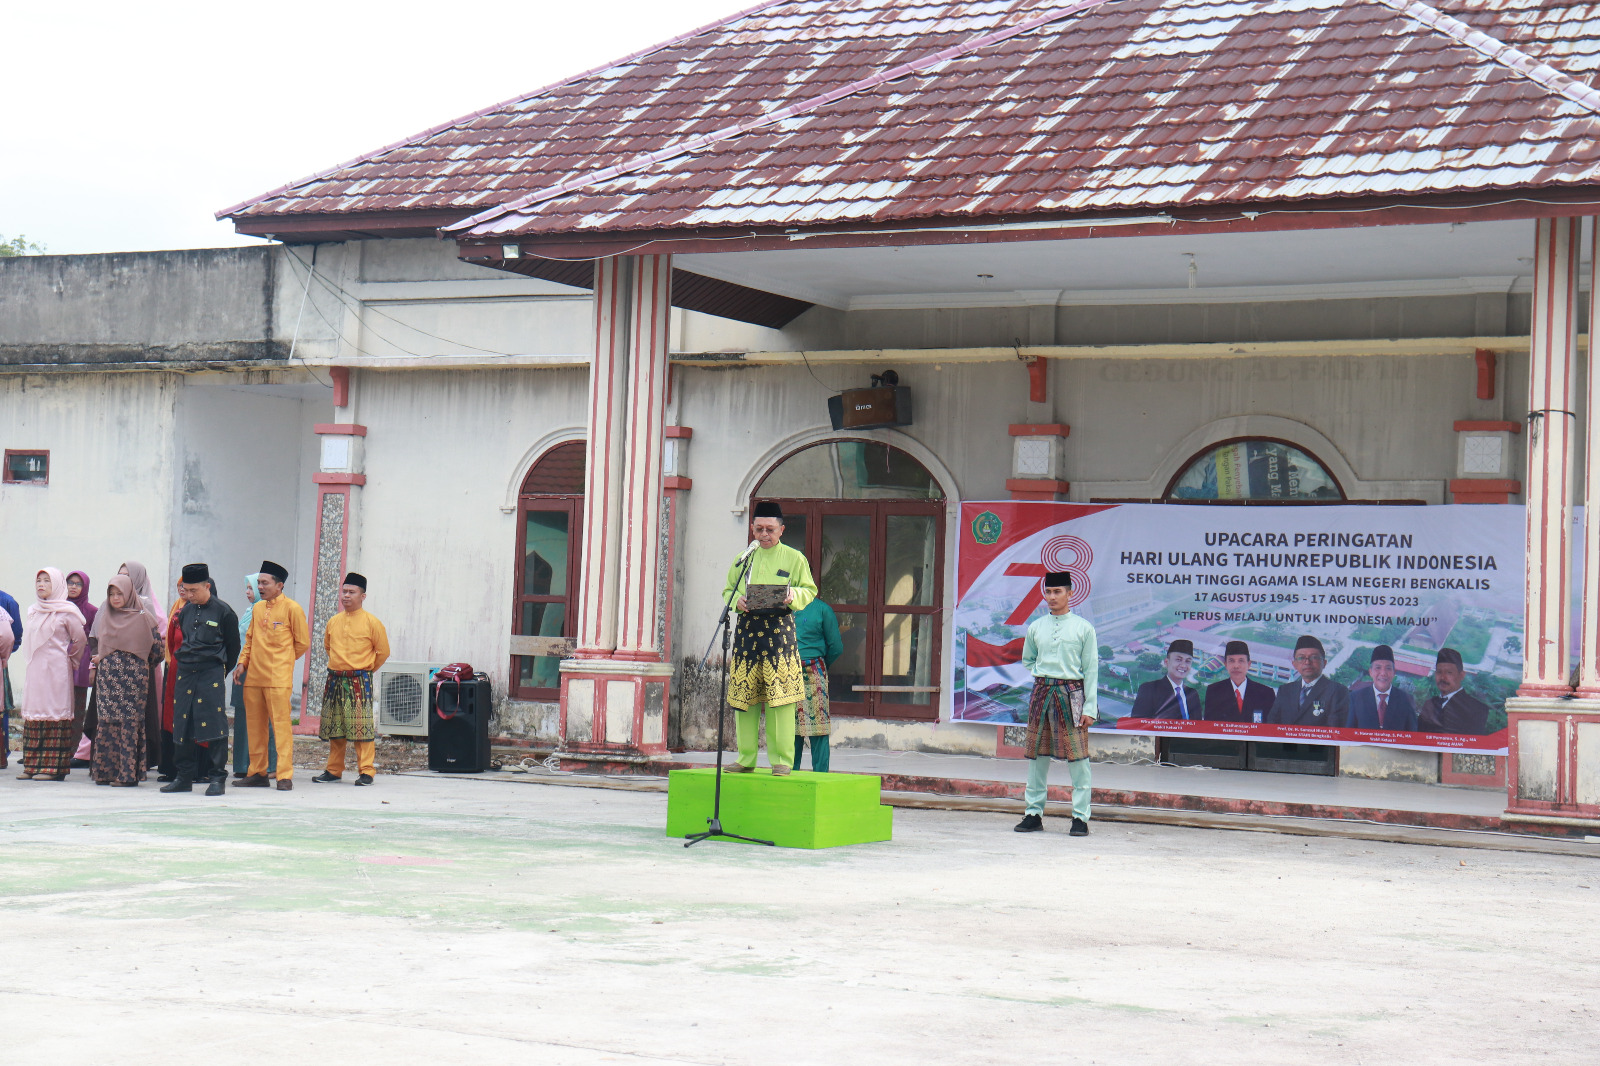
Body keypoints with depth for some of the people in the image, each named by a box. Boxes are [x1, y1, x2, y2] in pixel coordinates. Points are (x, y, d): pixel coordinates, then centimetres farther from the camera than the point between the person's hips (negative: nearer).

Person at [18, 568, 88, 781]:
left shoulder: (65, 611, -5)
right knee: (33, 713, 3)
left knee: (54, 713, -7)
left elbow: (80, 639, 1)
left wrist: (68, 657, 11)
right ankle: (32, 765, 5)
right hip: (34, 671, 6)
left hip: (55, 671, -6)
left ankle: (53, 766, -8)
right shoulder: (34, 611, 14)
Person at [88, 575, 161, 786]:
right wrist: (96, 657, 5)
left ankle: (128, 773, -6)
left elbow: (155, 645, -1)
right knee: (105, 722, 1)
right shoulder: (104, 616, 15)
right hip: (107, 675, 5)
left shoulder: (141, 618, -1)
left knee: (129, 723, -7)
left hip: (131, 676, -5)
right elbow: (94, 641, 23)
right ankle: (104, 770, 5)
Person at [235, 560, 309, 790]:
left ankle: (285, 776, -6)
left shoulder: (292, 608, -4)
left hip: (278, 678, -6)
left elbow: (302, 642, 1)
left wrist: (281, 660, 8)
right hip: (253, 677, 6)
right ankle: (257, 773, 15)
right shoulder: (257, 609, 13)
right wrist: (242, 663, 6)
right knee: (255, 726, 8)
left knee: (280, 725, -7)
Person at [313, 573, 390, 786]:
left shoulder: (372, 622, -3)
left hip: (360, 680, -5)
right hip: (335, 680, 5)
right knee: (333, 728, 8)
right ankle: (334, 770, 17)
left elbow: (383, 651, 3)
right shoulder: (333, 622, 10)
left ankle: (366, 771, -5)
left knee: (362, 726, -8)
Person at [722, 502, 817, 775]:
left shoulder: (794, 558, 7)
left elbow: (809, 590, 8)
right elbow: (727, 591, 18)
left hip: (780, 627, -3)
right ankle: (746, 758, 10)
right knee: (744, 695, 3)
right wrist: (737, 601, -4)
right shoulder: (742, 559, 16)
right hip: (747, 628, 3)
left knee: (781, 698, -8)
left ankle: (782, 759, -3)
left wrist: (793, 595, -13)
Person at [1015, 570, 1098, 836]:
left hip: (1071, 692, -4)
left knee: (1077, 758, -5)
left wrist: (1089, 707, -6)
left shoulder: (1084, 628, 1)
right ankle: (1033, 813, 13)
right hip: (1041, 691, 4)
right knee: (1036, 755, 6)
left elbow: (1091, 669, 0)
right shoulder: (1035, 627, 10)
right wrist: (1041, 675, 6)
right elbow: (1027, 660, 25)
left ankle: (1080, 817, -1)